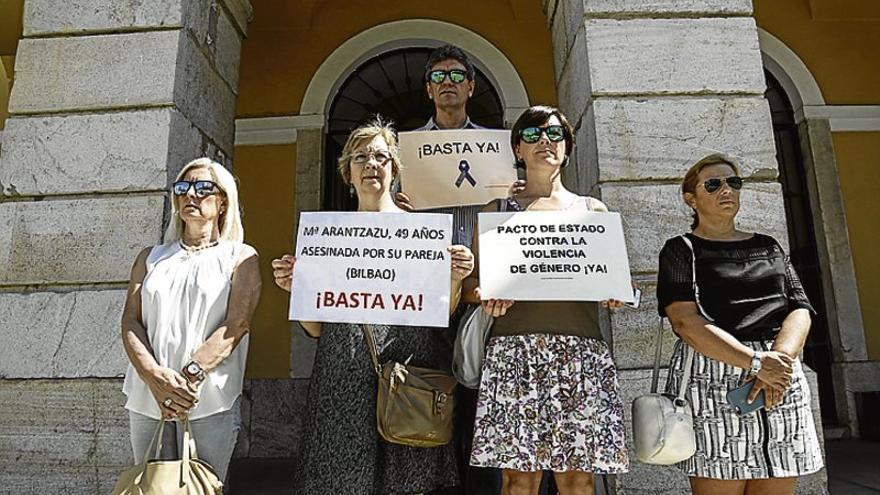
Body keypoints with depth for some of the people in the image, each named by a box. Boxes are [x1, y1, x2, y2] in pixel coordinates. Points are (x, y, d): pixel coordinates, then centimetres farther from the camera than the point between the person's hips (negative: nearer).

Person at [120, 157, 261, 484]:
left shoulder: (239, 257, 4)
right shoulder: (151, 258, 16)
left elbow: (235, 326, -8)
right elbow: (130, 322, 5)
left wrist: (189, 377, -19)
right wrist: (156, 377, -13)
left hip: (210, 402, -3)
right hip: (148, 399, 4)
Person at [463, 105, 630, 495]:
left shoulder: (593, 210, 19)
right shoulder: (498, 210, 15)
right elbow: (471, 282, 11)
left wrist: (613, 293, -3)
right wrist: (486, 295, -10)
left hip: (581, 351, 2)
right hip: (516, 349, -1)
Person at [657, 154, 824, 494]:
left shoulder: (768, 247, 18)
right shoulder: (681, 251, 3)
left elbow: (800, 311, 7)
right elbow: (686, 321, -11)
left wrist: (779, 358, -13)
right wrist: (756, 362, -19)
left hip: (782, 380, 5)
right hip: (713, 380, -4)